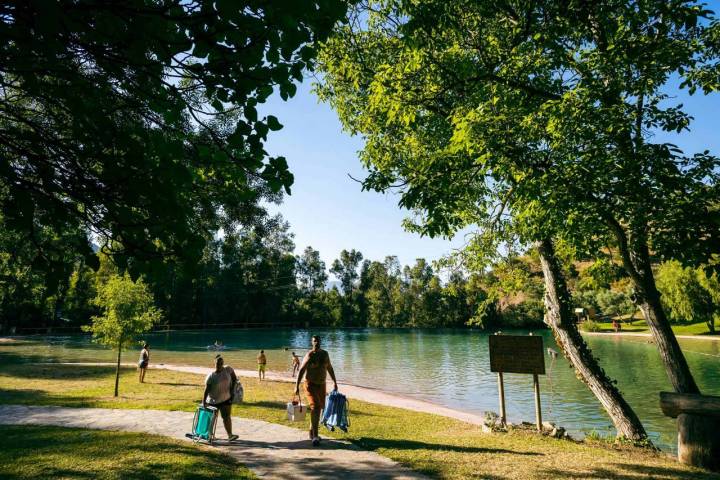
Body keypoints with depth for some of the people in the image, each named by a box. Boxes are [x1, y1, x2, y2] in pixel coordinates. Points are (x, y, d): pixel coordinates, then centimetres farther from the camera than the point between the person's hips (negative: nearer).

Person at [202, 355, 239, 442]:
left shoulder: (228, 370, -8)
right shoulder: (211, 376, -14)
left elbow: (234, 378, 4)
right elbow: (206, 389, -15)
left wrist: (232, 388, -5)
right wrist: (204, 401, -20)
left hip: (226, 399, 0)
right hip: (213, 401, 0)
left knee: (226, 417, -4)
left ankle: (230, 435, -4)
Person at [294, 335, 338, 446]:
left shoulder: (325, 354, 3)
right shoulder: (309, 355, -14)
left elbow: (329, 368, 14)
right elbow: (301, 370, -16)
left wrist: (334, 382, 15)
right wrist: (297, 386, -21)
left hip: (321, 385, 6)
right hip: (310, 384, -6)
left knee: (319, 409, 14)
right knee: (315, 408, -19)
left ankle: (312, 432, 31)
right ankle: (315, 436, -17)